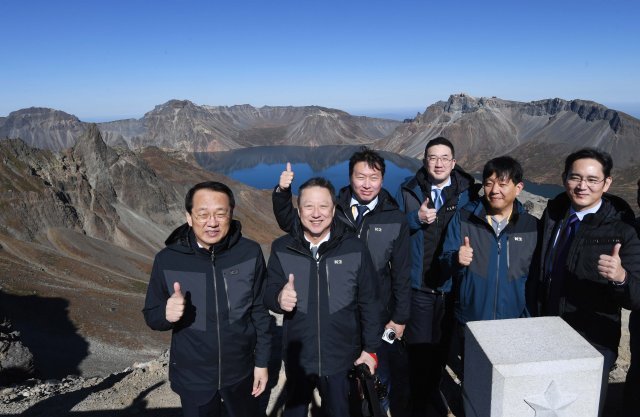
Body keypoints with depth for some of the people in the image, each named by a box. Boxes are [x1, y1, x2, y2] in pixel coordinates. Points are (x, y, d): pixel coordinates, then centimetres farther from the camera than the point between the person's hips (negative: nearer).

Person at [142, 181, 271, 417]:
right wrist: (167, 314, -26)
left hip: (241, 372, 1)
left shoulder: (250, 253, -17)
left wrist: (261, 361, 0)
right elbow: (152, 316, -4)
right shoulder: (167, 260, -16)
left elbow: (260, 311, -6)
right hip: (192, 377, 0)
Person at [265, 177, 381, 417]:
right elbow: (269, 294, -4)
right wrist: (279, 298, -27)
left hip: (341, 358, -1)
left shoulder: (355, 248, -10)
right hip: (297, 358, 1)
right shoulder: (282, 248, -7)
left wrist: (370, 348, 0)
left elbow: (369, 303, -3)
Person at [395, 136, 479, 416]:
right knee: (419, 346, 6)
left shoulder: (468, 192, -2)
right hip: (419, 284, -1)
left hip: (453, 284, 1)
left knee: (443, 343, 16)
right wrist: (415, 218, -17)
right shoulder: (408, 191, -1)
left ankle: (433, 389, 41)